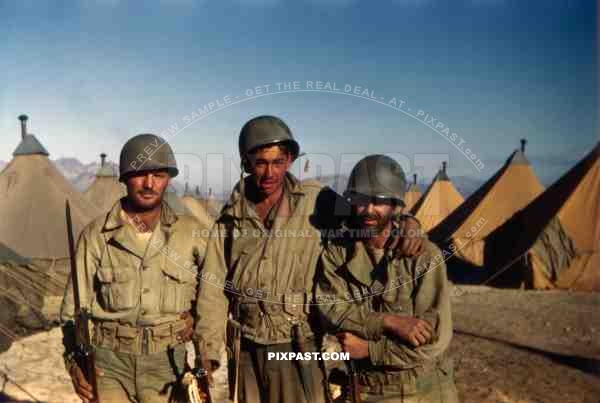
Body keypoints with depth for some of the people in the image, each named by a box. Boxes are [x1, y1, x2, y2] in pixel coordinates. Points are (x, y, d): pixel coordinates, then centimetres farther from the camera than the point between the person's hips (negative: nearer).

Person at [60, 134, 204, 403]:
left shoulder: (190, 232, -4)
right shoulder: (96, 235, -5)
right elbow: (75, 306, 0)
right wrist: (74, 360, -12)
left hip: (167, 363, 1)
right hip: (110, 363, -1)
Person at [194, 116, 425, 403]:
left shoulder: (317, 200, -8)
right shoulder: (231, 216, -1)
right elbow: (213, 289, 2)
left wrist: (406, 221, -17)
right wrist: (208, 351, 2)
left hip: (296, 347, -2)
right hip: (245, 349, 3)